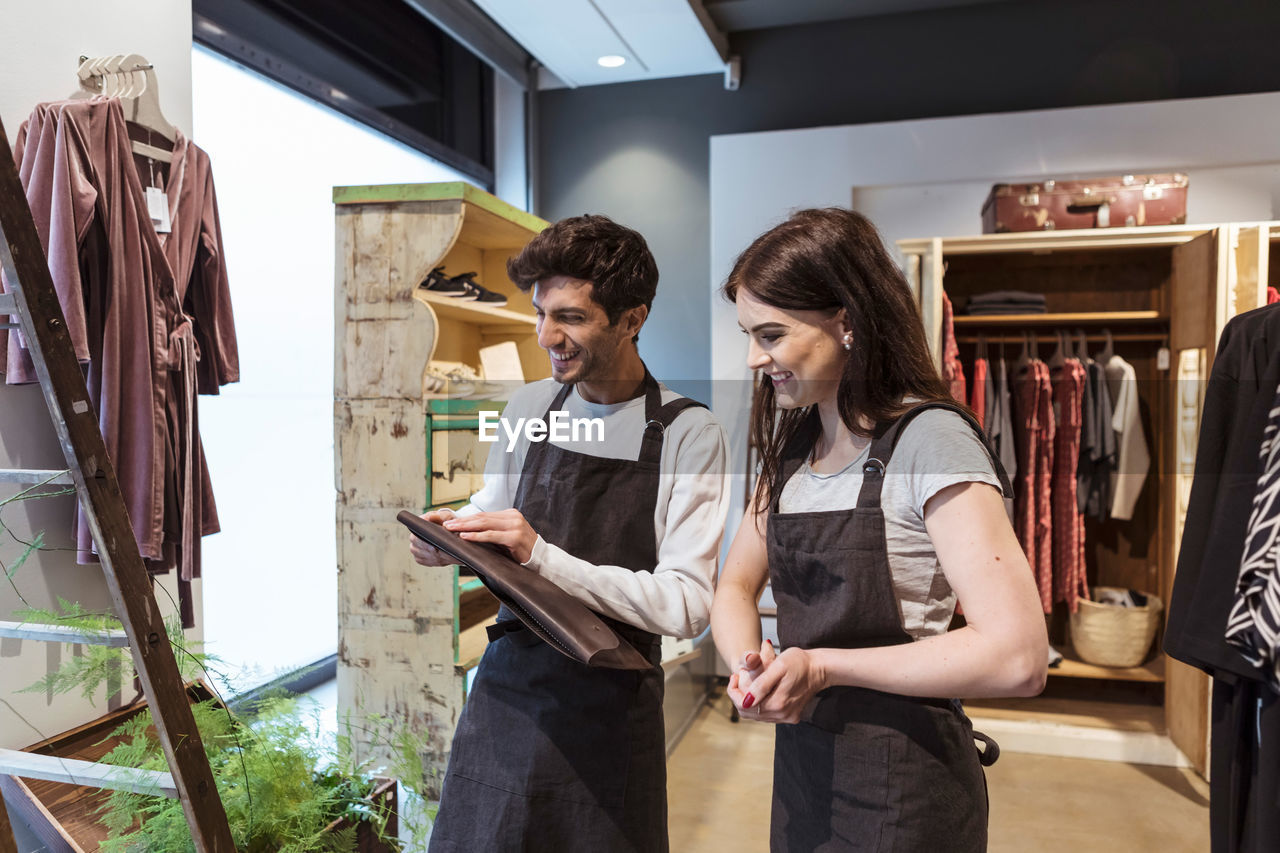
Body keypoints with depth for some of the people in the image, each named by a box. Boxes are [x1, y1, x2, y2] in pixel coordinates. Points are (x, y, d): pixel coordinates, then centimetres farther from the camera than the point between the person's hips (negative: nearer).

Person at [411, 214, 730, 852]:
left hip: (609, 706, -4)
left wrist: (543, 556, -25)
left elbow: (686, 606, -19)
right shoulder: (528, 406, 3)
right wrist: (449, 534, -4)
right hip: (506, 685, 4)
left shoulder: (689, 435, -12)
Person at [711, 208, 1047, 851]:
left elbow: (1016, 658, -26)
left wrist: (823, 666, -21)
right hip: (802, 765, 7)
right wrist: (750, 666, -13)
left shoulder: (929, 440, -19)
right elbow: (736, 587, 9)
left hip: (899, 789, -6)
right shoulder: (792, 445, 4)